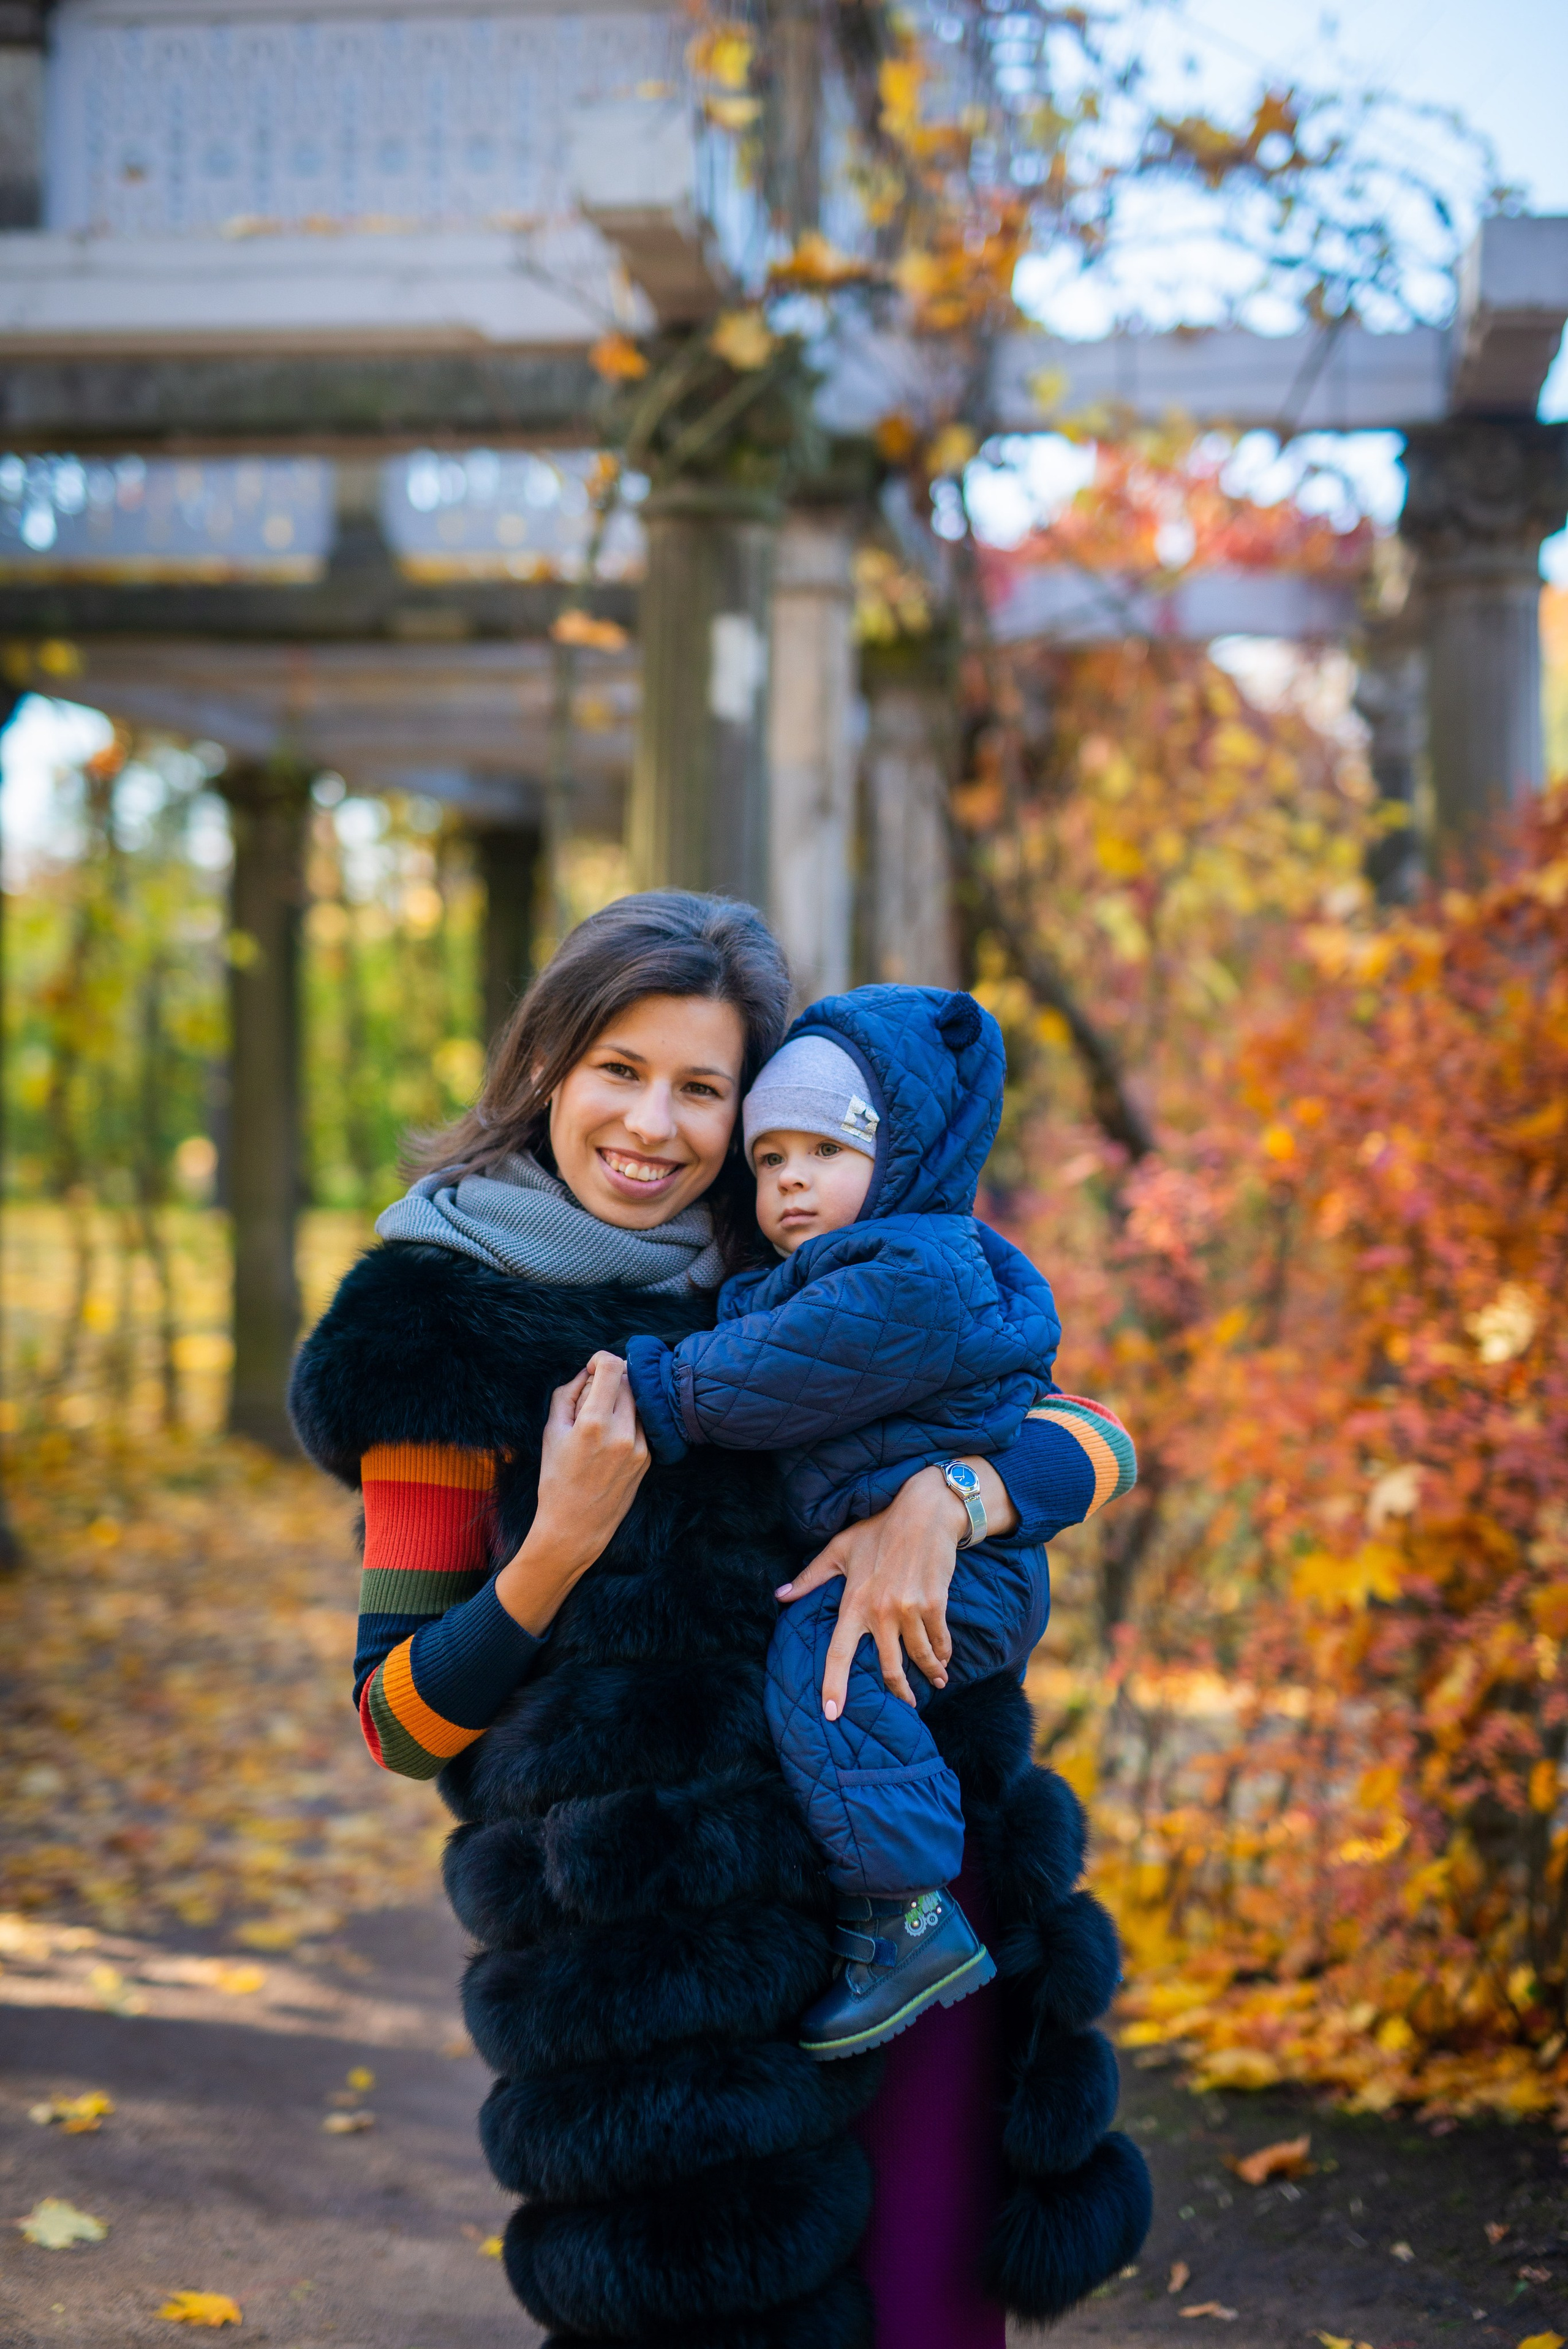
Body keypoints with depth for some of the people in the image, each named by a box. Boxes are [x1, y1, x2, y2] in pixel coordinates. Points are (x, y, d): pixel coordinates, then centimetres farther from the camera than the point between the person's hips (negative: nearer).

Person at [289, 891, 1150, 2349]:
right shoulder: (448, 1328, -2)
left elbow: (1085, 1438, 4)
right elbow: (401, 1721, -2)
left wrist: (940, 1494, -17)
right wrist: (563, 1546, -18)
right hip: (667, 1932, -4)